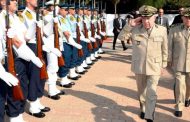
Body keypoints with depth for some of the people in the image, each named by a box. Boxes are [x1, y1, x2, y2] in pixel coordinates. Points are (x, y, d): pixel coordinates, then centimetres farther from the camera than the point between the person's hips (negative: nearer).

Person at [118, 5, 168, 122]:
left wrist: (163, 65, 5)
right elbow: (121, 37, -2)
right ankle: (143, 109, 41)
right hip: (139, 66, 2)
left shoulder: (162, 30, -8)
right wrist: (130, 25, -14)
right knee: (141, 91, 19)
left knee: (151, 93, -11)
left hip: (154, 67, -2)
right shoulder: (135, 29, -7)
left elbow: (164, 49, 1)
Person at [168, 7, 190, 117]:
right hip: (179, 63, -1)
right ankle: (179, 107, 13)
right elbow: (170, 46, 2)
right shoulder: (174, 30, -3)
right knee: (180, 85, -2)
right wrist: (169, 60, 2)